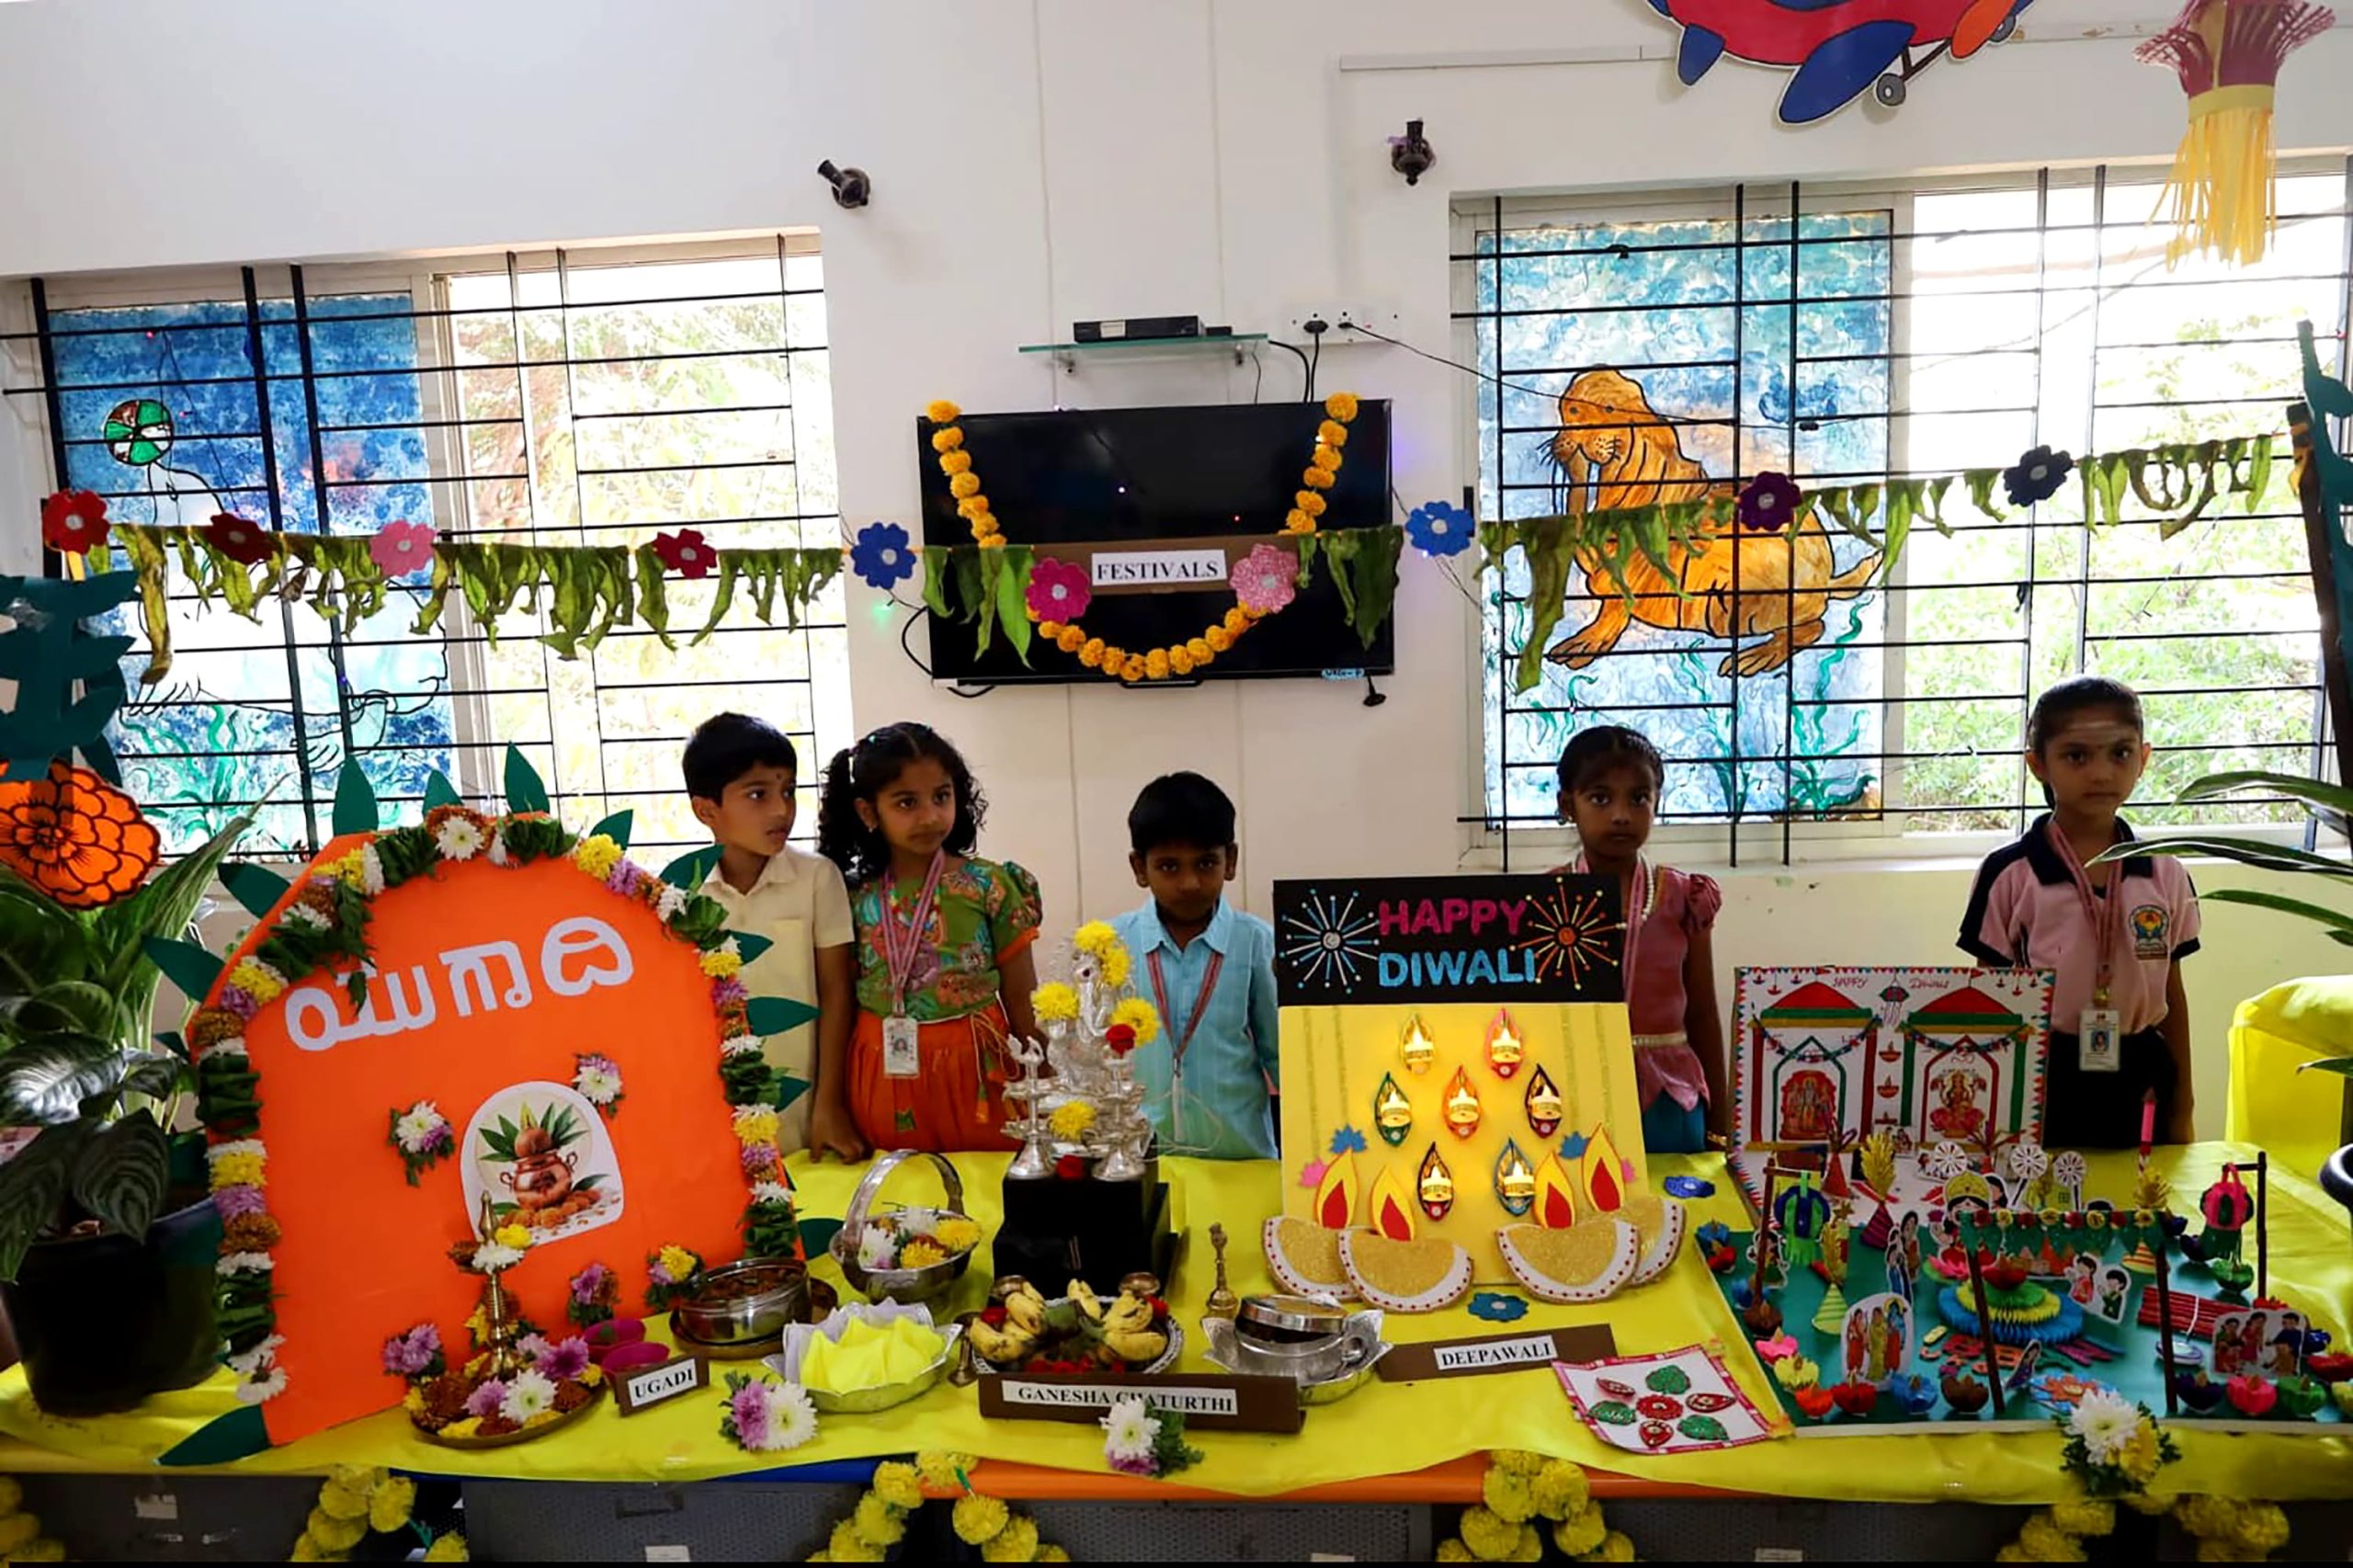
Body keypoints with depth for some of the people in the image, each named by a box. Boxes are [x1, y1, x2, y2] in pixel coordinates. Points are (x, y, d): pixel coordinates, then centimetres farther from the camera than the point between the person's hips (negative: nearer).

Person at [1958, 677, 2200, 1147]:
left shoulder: (2165, 875, 2)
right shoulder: (2008, 875, -9)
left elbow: (2172, 995, 9)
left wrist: (2182, 1109, 11)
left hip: (2138, 1084, 3)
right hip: (2042, 1084, -3)